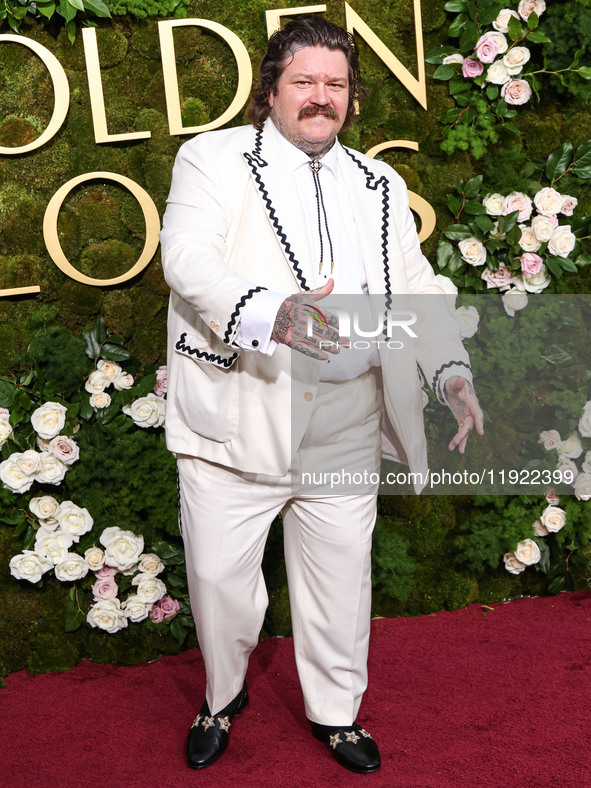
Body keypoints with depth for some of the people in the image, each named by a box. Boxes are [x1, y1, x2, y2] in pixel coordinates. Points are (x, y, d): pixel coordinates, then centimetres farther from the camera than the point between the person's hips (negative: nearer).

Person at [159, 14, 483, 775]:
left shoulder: (380, 186, 15)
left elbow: (416, 289, 10)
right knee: (218, 573, 6)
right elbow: (188, 260, -15)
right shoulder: (213, 159, 1)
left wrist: (453, 373, -7)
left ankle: (336, 710, 36)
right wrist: (271, 312, -34)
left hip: (346, 427, 4)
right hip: (237, 418, -3)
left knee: (340, 574, 13)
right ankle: (223, 697, 35)